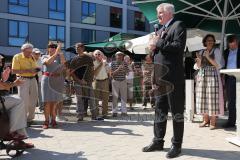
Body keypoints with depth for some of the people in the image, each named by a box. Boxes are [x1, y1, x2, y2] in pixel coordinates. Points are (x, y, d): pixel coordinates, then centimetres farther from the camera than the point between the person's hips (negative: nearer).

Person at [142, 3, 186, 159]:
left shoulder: (178, 25, -1)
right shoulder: (160, 30, 22)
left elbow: (179, 46, -17)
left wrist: (158, 43, -12)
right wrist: (154, 47, 2)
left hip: (173, 77, -8)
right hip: (160, 77, 8)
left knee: (176, 111, 1)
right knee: (160, 110, 12)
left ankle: (177, 145, 10)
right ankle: (158, 141, 22)